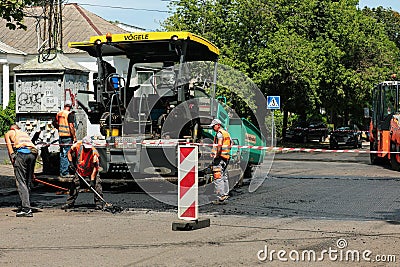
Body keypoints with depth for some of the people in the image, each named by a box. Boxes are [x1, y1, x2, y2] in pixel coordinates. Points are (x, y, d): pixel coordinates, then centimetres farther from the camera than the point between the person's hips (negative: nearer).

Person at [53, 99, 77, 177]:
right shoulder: (70, 114, -13)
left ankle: (62, 172, 19)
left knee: (62, 154, 14)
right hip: (68, 136, -7)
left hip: (61, 136, 7)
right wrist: (74, 137, -13)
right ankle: (65, 173, -3)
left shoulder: (59, 114, 8)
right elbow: (71, 126, -18)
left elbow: (54, 123, 19)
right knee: (67, 155, -3)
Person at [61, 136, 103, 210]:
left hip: (91, 171, -3)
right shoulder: (77, 146, -21)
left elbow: (95, 168, -29)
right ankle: (70, 203, 12)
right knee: (74, 184, 0)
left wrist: (92, 180, -33)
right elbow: (69, 153, -1)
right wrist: (71, 163, -15)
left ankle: (99, 203, -8)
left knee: (97, 184, -16)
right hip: (79, 170, 3)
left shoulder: (94, 152, -30)